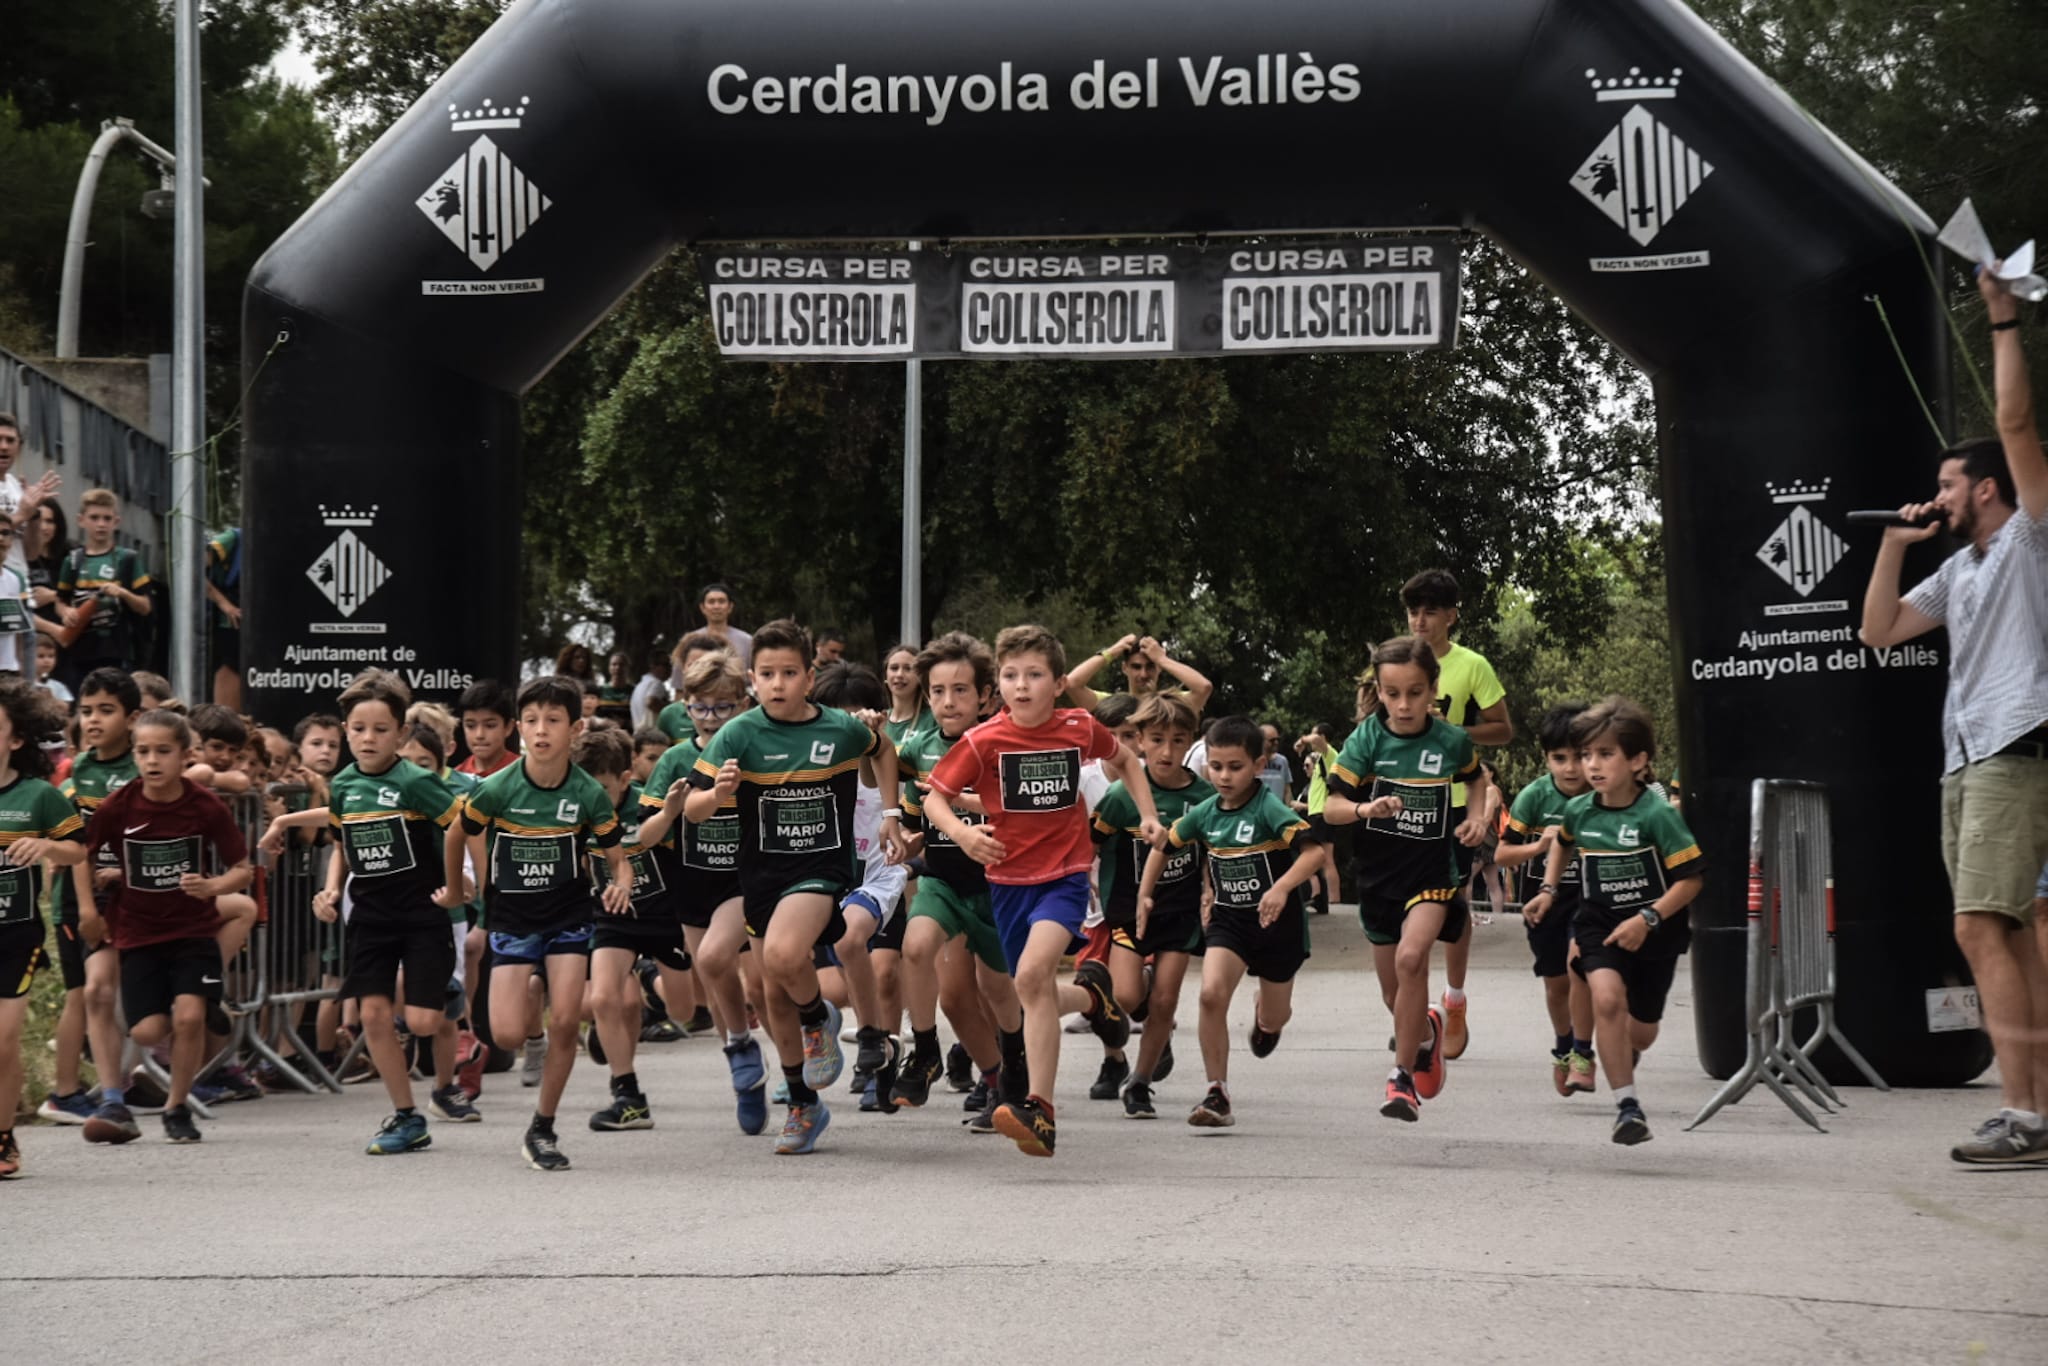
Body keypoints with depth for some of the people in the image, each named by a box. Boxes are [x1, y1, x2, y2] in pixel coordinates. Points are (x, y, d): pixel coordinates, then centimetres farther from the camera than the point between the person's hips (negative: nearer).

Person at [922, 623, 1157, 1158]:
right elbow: (935, 798, -5)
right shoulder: (984, 741, -9)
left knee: (1033, 974, -25)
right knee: (1039, 993, 11)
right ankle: (1091, 995, 48)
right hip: (1009, 879, 2)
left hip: (1065, 876, -2)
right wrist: (962, 833, -24)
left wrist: (1148, 814, 9)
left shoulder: (1080, 729, -4)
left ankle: (1039, 1109, -24)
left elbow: (1125, 760, 17)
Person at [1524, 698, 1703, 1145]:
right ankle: (1626, 1105, -20)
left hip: (1654, 929, -2)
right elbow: (1564, 843, 21)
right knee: (1607, 997, -26)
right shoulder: (1578, 810, -5)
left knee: (1641, 1031, 9)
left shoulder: (1658, 815, -20)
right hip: (1599, 922, 2)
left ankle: (1620, 1061, 49)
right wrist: (1548, 890, 11)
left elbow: (1691, 877, -16)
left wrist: (1648, 919, -23)